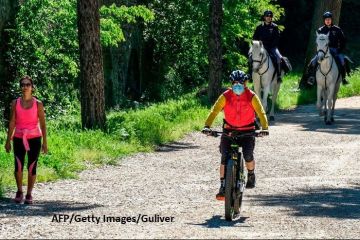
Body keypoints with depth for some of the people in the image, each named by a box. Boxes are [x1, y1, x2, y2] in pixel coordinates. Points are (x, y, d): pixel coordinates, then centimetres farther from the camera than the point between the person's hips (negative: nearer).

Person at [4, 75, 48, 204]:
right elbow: (12, 123, 4)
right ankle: (19, 192, 13)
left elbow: (42, 124, 0)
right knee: (18, 166, -4)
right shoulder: (15, 103, 2)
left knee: (32, 167, 0)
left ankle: (29, 194, 10)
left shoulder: (38, 104, -1)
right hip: (19, 139, 1)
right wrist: (8, 141, 1)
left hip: (34, 139, -1)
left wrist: (45, 142, -4)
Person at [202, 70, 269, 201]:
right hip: (229, 130, 1)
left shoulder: (251, 97, -12)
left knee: (248, 156, -15)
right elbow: (214, 111, -19)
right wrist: (207, 126, -35)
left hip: (247, 131, -1)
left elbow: (261, 113, -18)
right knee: (225, 158, -11)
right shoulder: (225, 96, -11)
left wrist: (264, 128, -35)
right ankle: (223, 187, -7)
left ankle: (251, 175, 18)